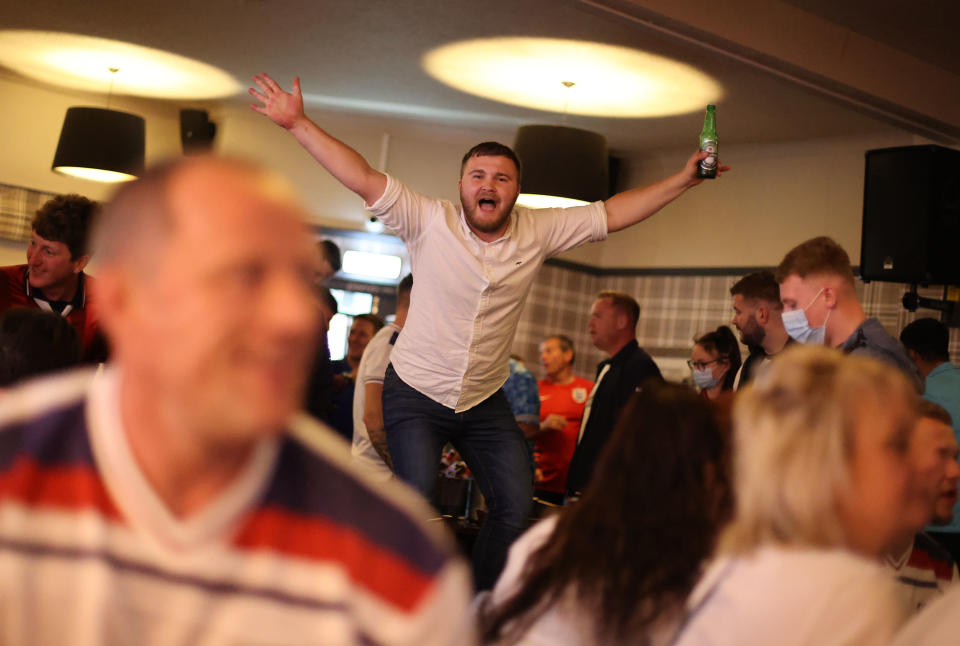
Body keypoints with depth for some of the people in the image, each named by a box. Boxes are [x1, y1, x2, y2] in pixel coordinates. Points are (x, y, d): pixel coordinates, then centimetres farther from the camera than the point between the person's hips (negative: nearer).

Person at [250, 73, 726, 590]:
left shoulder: (537, 231, -5)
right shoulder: (429, 222, -14)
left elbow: (613, 213, 0)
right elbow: (362, 178, -21)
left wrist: (682, 180, -3)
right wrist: (297, 123, -29)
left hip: (485, 401, 4)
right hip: (416, 393, -3)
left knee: (516, 506, 0)